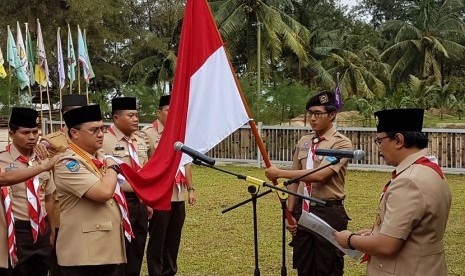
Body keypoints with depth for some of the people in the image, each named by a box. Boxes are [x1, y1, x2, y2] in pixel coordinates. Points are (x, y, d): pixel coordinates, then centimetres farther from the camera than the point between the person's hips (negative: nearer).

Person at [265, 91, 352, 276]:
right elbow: (294, 180, 12)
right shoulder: (303, 142, 10)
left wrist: (279, 173, -20)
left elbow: (320, 175, -23)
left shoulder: (341, 143, -10)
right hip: (302, 212, 6)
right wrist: (290, 214, 5)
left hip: (328, 213, -6)